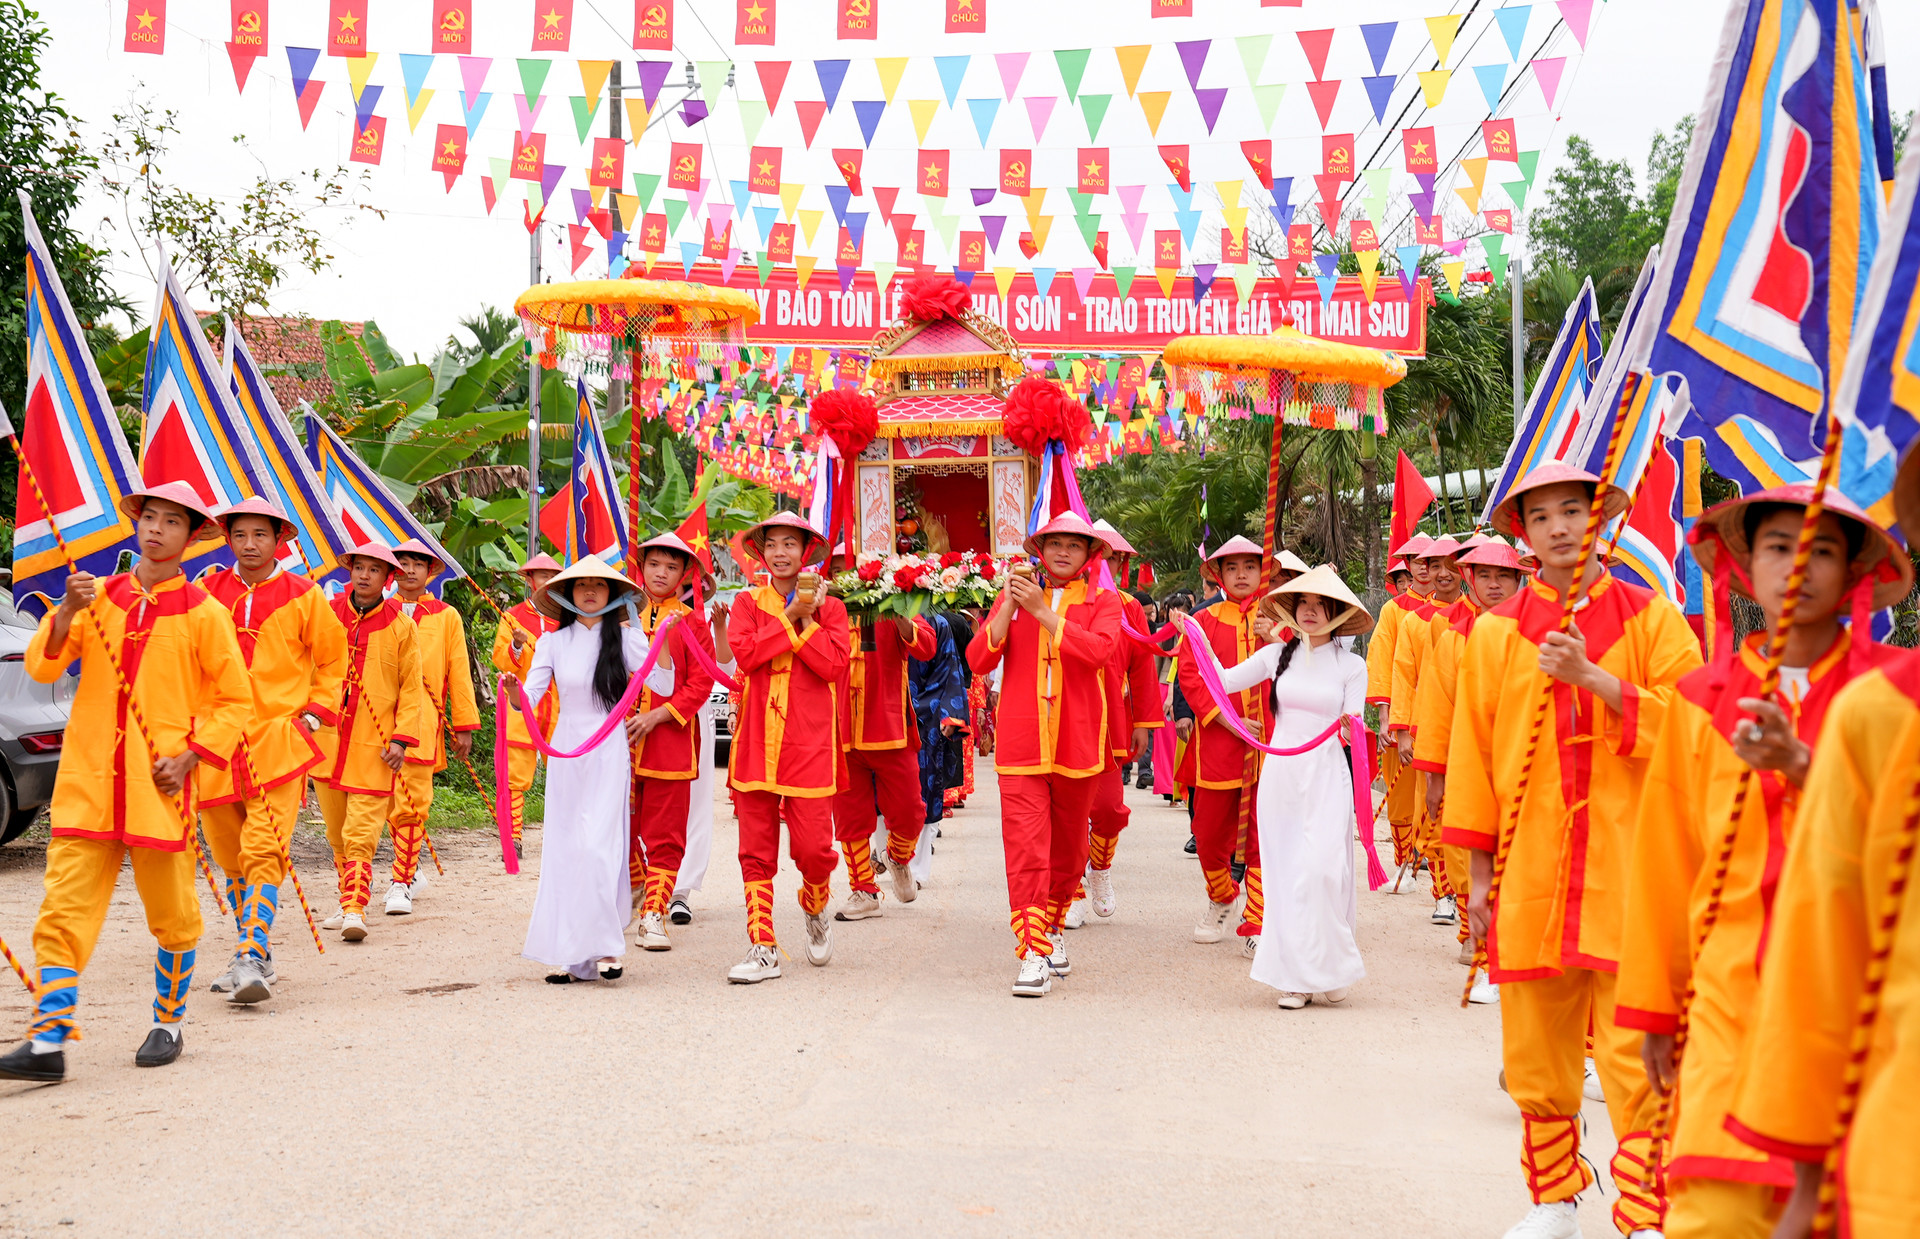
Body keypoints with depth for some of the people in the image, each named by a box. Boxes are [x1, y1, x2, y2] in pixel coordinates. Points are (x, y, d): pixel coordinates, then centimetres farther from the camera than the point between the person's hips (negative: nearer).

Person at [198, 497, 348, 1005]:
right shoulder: (206, 592, 6)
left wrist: (315, 713, 3)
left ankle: (252, 958, -17)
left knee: (263, 850, -15)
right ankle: (255, 953, 23)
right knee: (229, 853, 10)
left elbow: (333, 658, 12)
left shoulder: (303, 596, 1)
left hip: (277, 739, -3)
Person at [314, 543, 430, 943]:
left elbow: (411, 687, 3)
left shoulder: (401, 626, 1)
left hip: (374, 744, -3)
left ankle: (355, 909, -13)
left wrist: (402, 738, -6)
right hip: (327, 739, 3)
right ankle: (349, 901, 23)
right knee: (336, 831, 10)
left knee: (361, 832, -10)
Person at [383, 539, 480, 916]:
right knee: (393, 801, 1)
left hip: (423, 718, -1)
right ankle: (409, 867, 19)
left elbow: (459, 672, 11)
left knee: (415, 801, -8)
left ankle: (401, 883, -5)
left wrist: (464, 725, 7)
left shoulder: (446, 617, 12)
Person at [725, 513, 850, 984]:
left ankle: (816, 912, 27)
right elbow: (745, 653, -8)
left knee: (813, 847, -5)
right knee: (756, 851, 0)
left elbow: (833, 664, -8)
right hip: (756, 741, 1)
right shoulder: (747, 603, 12)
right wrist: (790, 614, -8)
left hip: (810, 742, -1)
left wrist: (804, 618, -8)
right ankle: (763, 949, 6)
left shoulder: (828, 608, 9)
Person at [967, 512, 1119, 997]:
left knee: (1068, 846, 13)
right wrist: (1008, 608, -13)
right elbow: (979, 660, -1)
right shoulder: (1015, 596, 10)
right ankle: (1033, 954, -13)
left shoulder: (1103, 602, 7)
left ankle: (1054, 927, 34)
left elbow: (1097, 649, -15)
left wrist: (1043, 612, -19)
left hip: (1076, 741, 1)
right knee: (1025, 845, -12)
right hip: (1021, 742, -1)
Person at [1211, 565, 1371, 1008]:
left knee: (1321, 868, -12)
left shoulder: (1351, 665, 2)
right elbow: (1224, 681, 7)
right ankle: (1295, 975, 10)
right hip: (1280, 772, 2)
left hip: (1326, 776, -2)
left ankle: (1328, 969, 4)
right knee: (1286, 872, 3)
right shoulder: (1278, 654, 6)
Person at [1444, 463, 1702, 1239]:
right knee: (1535, 1053, 9)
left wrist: (1593, 678, -15)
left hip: (1628, 870, -2)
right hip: (1531, 874, 2)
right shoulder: (1495, 632, 7)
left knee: (1636, 1054, -6)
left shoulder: (1652, 617, 5)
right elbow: (1474, 752, 9)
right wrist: (1479, 870, 7)